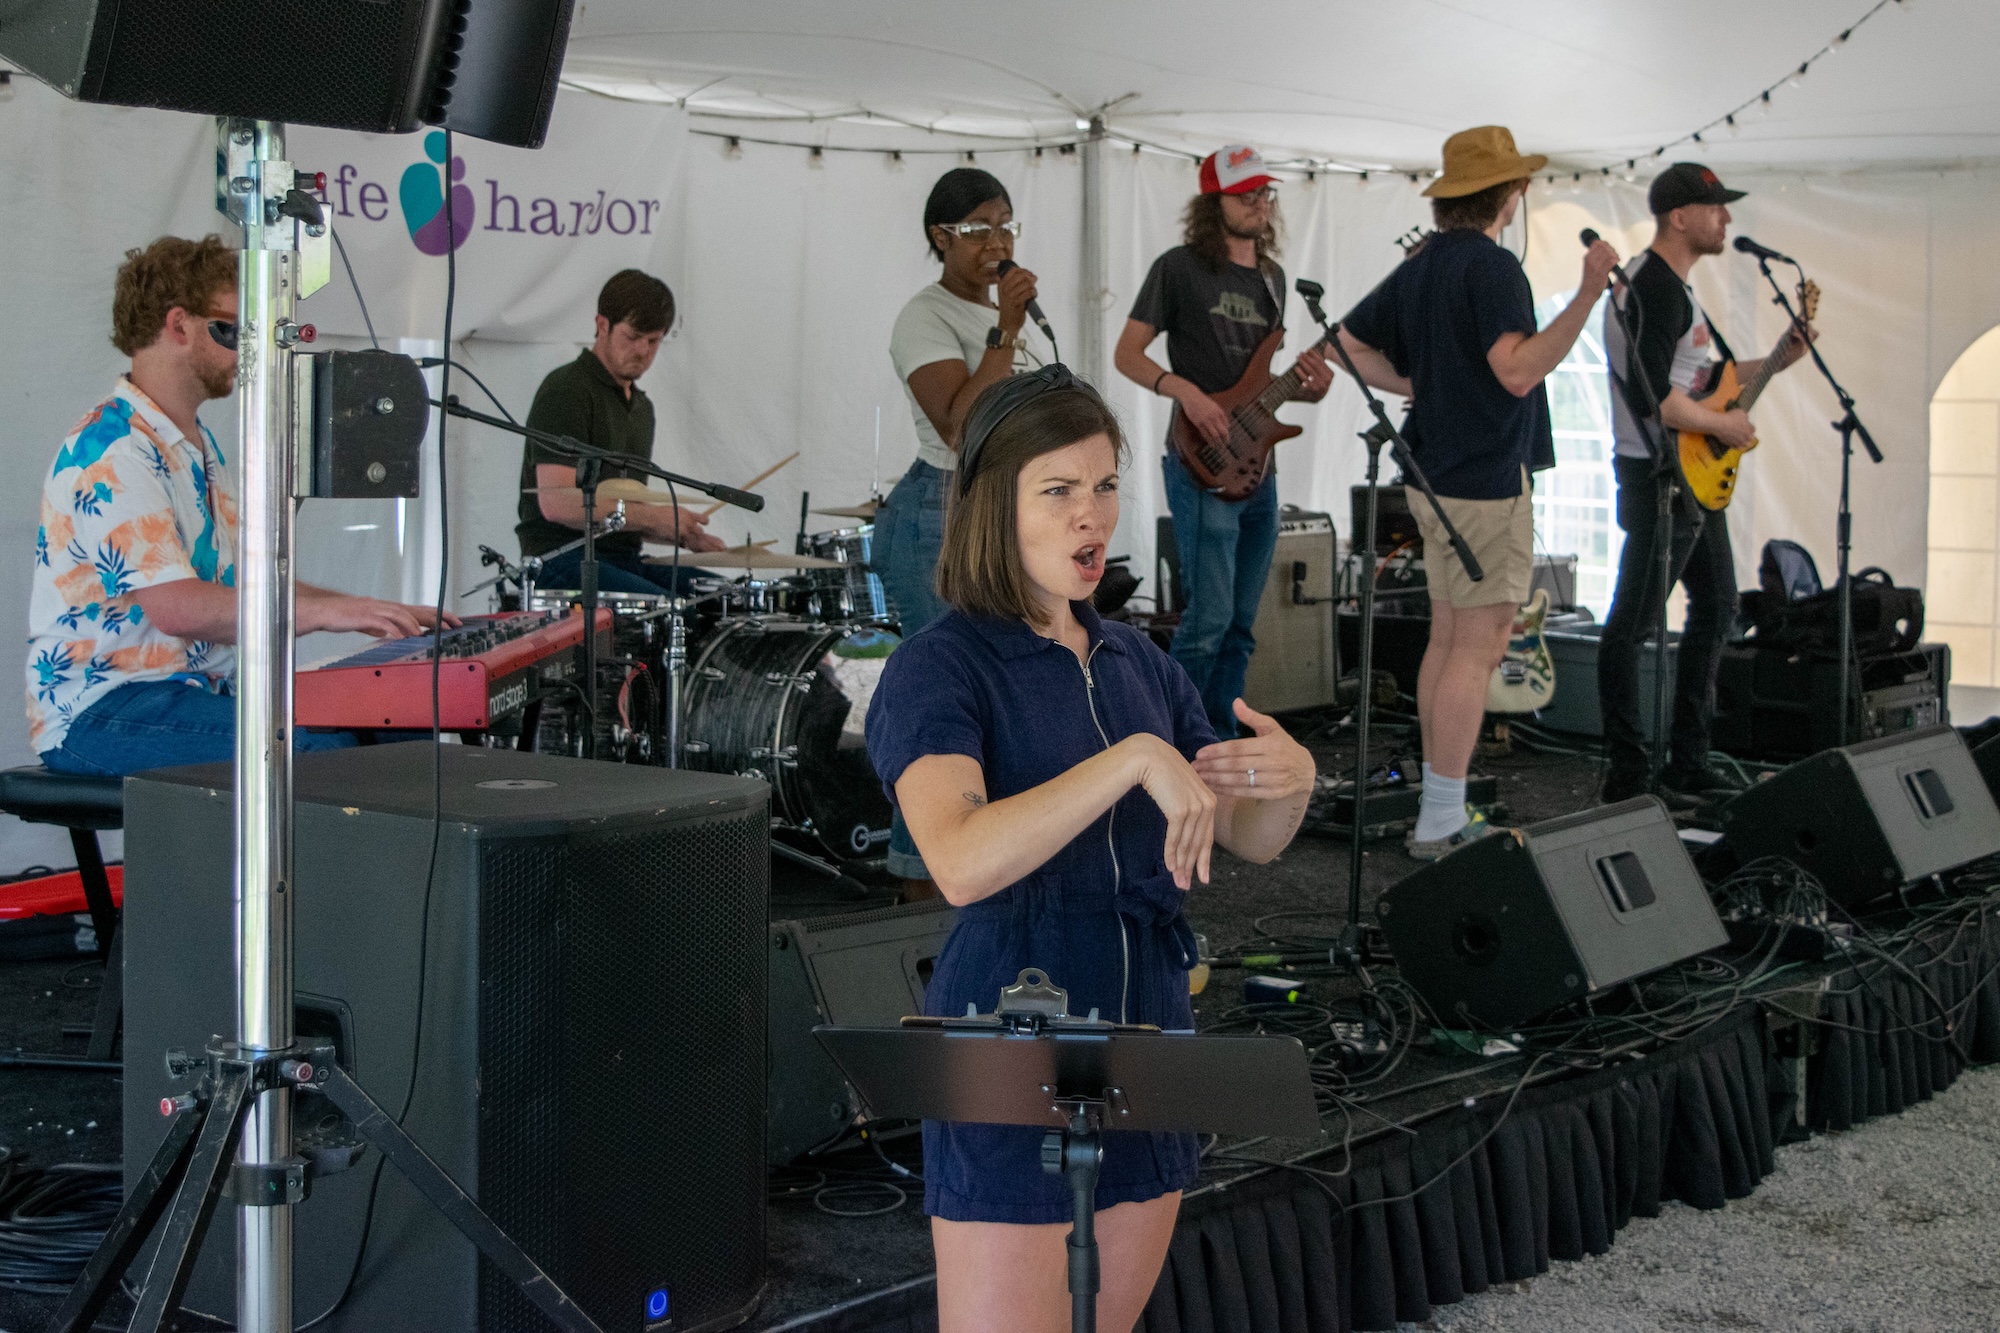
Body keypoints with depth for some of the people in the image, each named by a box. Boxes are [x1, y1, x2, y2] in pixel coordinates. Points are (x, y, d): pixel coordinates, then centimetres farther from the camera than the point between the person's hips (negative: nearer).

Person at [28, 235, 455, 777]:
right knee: (318, 753, -32)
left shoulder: (198, 445, 20)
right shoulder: (112, 452, -15)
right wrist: (324, 612, -21)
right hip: (98, 713, -10)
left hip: (200, 690, 10)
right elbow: (175, 607, -24)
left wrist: (368, 609, 7)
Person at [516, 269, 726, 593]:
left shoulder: (641, 406, 19)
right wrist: (655, 517, -20)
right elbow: (557, 504, -20)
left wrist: (683, 535, 8)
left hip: (625, 559, 9)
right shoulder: (565, 391, -10)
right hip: (562, 560, -9)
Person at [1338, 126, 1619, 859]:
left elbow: (1351, 342, 18)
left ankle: (1442, 814, 19)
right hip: (1486, 479, -10)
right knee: (1478, 646, -6)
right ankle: (1440, 825, -6)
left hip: (1436, 476, 10)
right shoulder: (1490, 265, -16)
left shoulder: (1420, 264, 13)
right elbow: (1518, 371, -26)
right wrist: (1588, 294, -30)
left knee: (1447, 639, 14)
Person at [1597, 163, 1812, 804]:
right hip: (1659, 478, -11)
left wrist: (1775, 362, 15)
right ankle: (1628, 778, -2)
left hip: (1697, 477, 11)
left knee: (1716, 607, 16)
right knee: (1632, 625, -5)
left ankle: (1688, 763, 23)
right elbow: (1655, 397, -27)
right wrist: (1724, 425, -14)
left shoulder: (1675, 286, 16)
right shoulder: (1654, 288, -18)